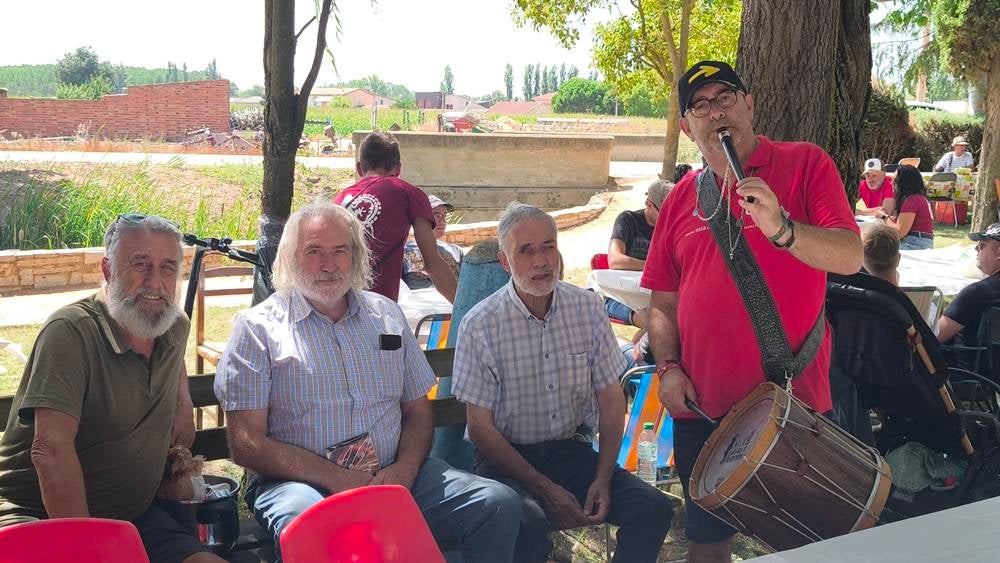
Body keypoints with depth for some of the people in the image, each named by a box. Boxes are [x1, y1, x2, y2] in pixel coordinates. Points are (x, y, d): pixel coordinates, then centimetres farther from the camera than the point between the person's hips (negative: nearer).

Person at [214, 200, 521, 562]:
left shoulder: (386, 314, 17)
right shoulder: (258, 328, 2)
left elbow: (417, 411, 18)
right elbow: (246, 445, -5)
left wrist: (405, 469, -5)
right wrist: (337, 479, -16)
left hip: (394, 476, 5)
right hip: (299, 481, -5)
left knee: (500, 505, -14)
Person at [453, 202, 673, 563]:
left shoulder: (588, 308, 2)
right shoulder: (480, 325, -9)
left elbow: (611, 400, 6)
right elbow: (480, 426, -8)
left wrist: (603, 478, -7)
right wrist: (545, 489, -14)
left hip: (572, 450, 4)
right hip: (507, 457, -4)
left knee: (653, 507, -18)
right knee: (527, 525, -34)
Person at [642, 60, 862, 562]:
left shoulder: (805, 164, -2)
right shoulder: (682, 198, 8)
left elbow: (849, 257, -14)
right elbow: (663, 302, 12)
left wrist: (780, 229, -30)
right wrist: (668, 367, -3)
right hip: (702, 407, 4)